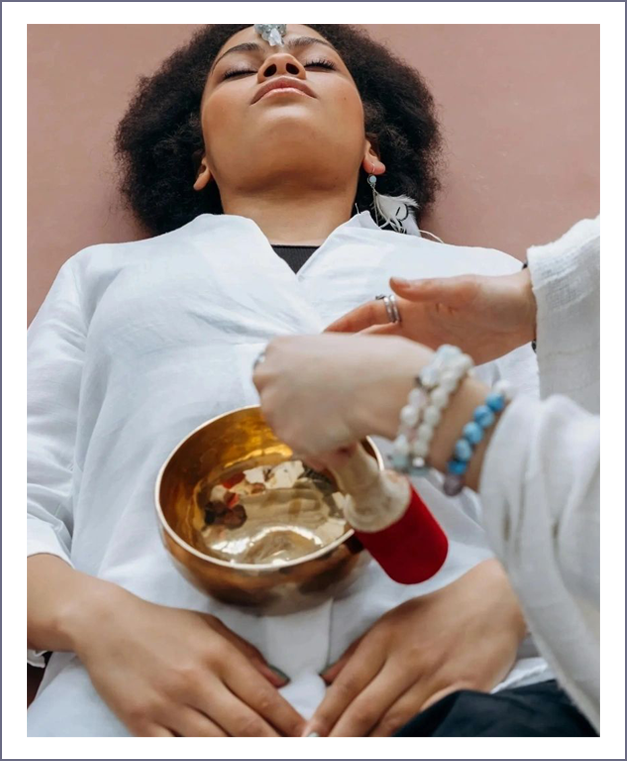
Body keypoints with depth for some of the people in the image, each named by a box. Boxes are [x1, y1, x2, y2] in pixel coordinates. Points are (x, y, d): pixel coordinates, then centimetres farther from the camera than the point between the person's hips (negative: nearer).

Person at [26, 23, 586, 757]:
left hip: (470, 680, 1)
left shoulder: (486, 276, 25)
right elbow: (28, 499, 15)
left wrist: (506, 593, -9)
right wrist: (95, 617, -8)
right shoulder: (106, 272, 25)